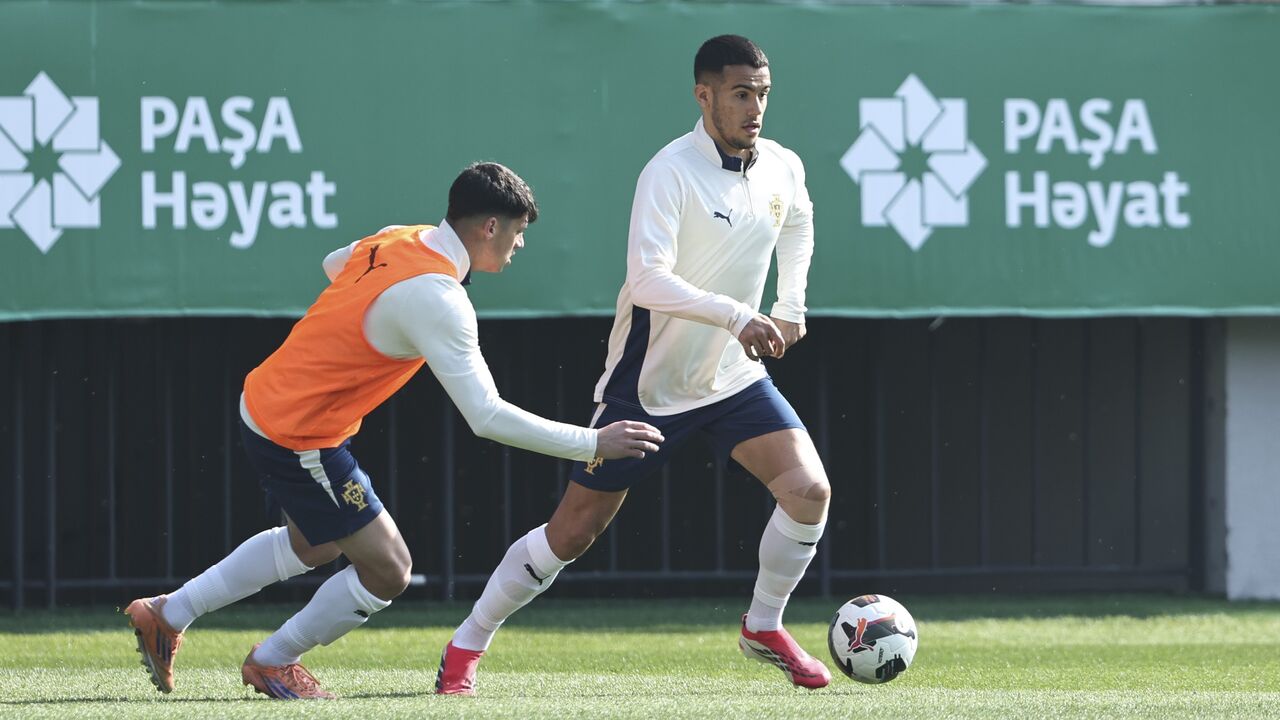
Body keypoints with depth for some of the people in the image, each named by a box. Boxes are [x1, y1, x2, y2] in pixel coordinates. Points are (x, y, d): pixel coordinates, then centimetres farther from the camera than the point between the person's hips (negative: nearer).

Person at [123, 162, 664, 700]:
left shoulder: (397, 239, -1)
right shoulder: (437, 299, -27)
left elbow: (334, 265, 23)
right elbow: (486, 417, -29)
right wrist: (593, 444, -24)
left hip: (262, 405, 10)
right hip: (299, 438, -10)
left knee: (311, 545, 30)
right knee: (387, 571, -1)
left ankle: (167, 616, 37)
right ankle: (273, 663, 18)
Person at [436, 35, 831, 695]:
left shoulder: (783, 168, -1)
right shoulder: (670, 172, -22)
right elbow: (648, 279, -32)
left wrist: (790, 306, 14)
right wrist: (736, 316, -39)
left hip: (735, 376, 5)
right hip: (648, 383, -5)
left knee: (808, 490, -14)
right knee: (571, 532, 0)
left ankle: (763, 629, 9)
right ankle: (466, 647, 16)